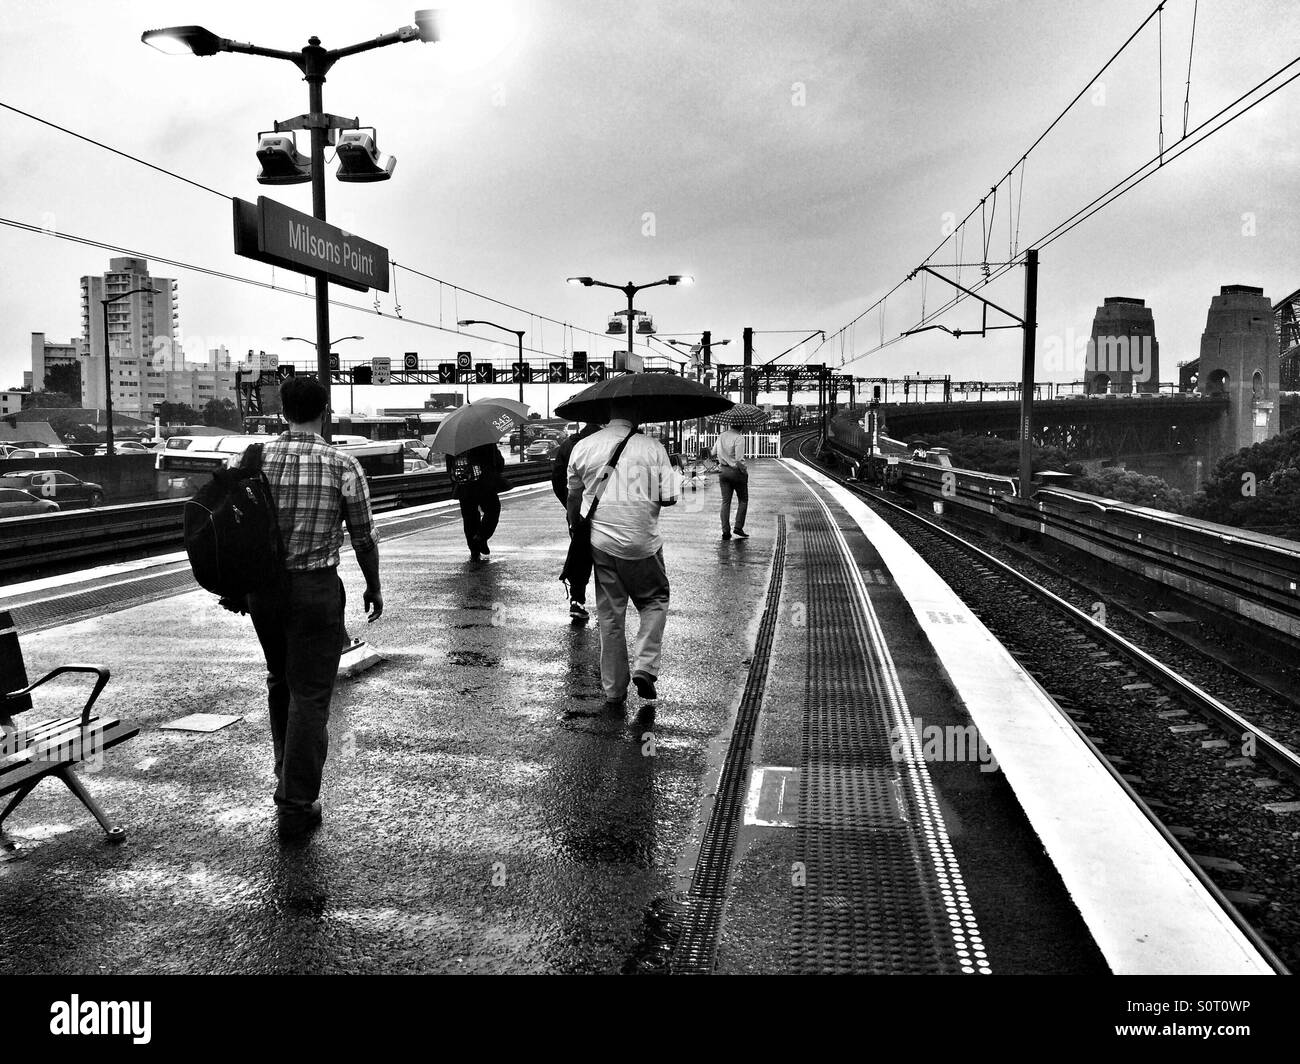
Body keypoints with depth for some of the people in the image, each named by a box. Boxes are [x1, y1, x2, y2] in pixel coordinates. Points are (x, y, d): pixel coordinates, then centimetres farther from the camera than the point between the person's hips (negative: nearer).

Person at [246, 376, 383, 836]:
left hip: (262, 587, 4)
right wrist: (373, 586, 11)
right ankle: (296, 804, 6)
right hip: (314, 588, -4)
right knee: (310, 693, 3)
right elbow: (363, 536, -4)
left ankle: (287, 777, 36)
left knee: (279, 682, 22)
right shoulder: (342, 466, -9)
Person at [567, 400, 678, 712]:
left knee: (609, 616, 11)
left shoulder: (583, 447, 3)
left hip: (600, 542, 3)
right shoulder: (653, 448, -6)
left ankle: (614, 692, 16)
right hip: (642, 541, -2)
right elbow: (669, 498, -8)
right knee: (655, 600, 19)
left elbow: (574, 496, 10)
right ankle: (645, 667, 1)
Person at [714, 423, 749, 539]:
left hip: (723, 471, 5)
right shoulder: (739, 438, -17)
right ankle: (738, 528, 2)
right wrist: (744, 470, -5)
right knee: (743, 500, 10)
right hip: (736, 472, -5)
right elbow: (739, 460, -20)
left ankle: (726, 531, 4)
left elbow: (713, 453, 11)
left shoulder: (721, 436, 3)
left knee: (725, 501, 8)